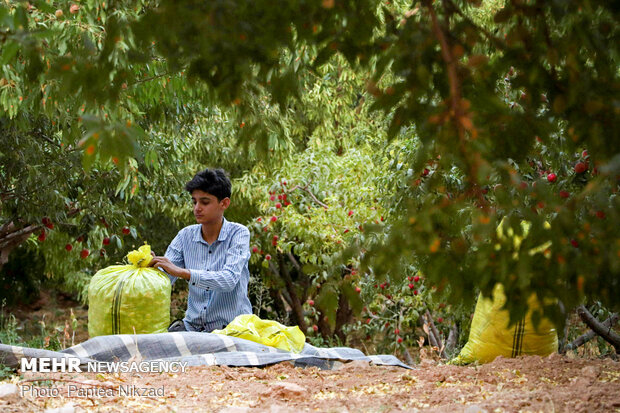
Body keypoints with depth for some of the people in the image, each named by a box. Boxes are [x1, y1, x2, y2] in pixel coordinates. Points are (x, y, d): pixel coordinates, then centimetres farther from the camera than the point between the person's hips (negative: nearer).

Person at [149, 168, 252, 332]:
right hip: (193, 326, 4)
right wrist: (151, 265, -21)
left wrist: (181, 272, -28)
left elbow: (229, 280, -20)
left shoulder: (238, 233, -4)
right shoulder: (186, 236, 8)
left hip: (231, 327, -4)